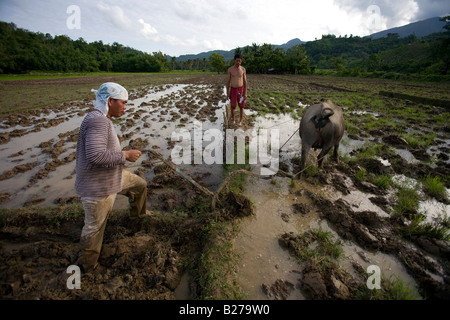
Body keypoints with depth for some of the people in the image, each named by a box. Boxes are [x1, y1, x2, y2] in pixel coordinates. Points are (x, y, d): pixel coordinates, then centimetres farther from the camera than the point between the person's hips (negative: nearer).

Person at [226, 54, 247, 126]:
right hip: (233, 90, 0)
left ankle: (240, 121, 21)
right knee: (233, 106, 6)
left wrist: (245, 93, -3)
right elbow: (228, 81, 1)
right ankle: (233, 119, 30)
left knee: (241, 107, 4)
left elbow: (245, 81, 2)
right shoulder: (230, 69, -5)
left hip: (241, 90, 0)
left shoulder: (243, 69, -3)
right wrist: (227, 93, -1)